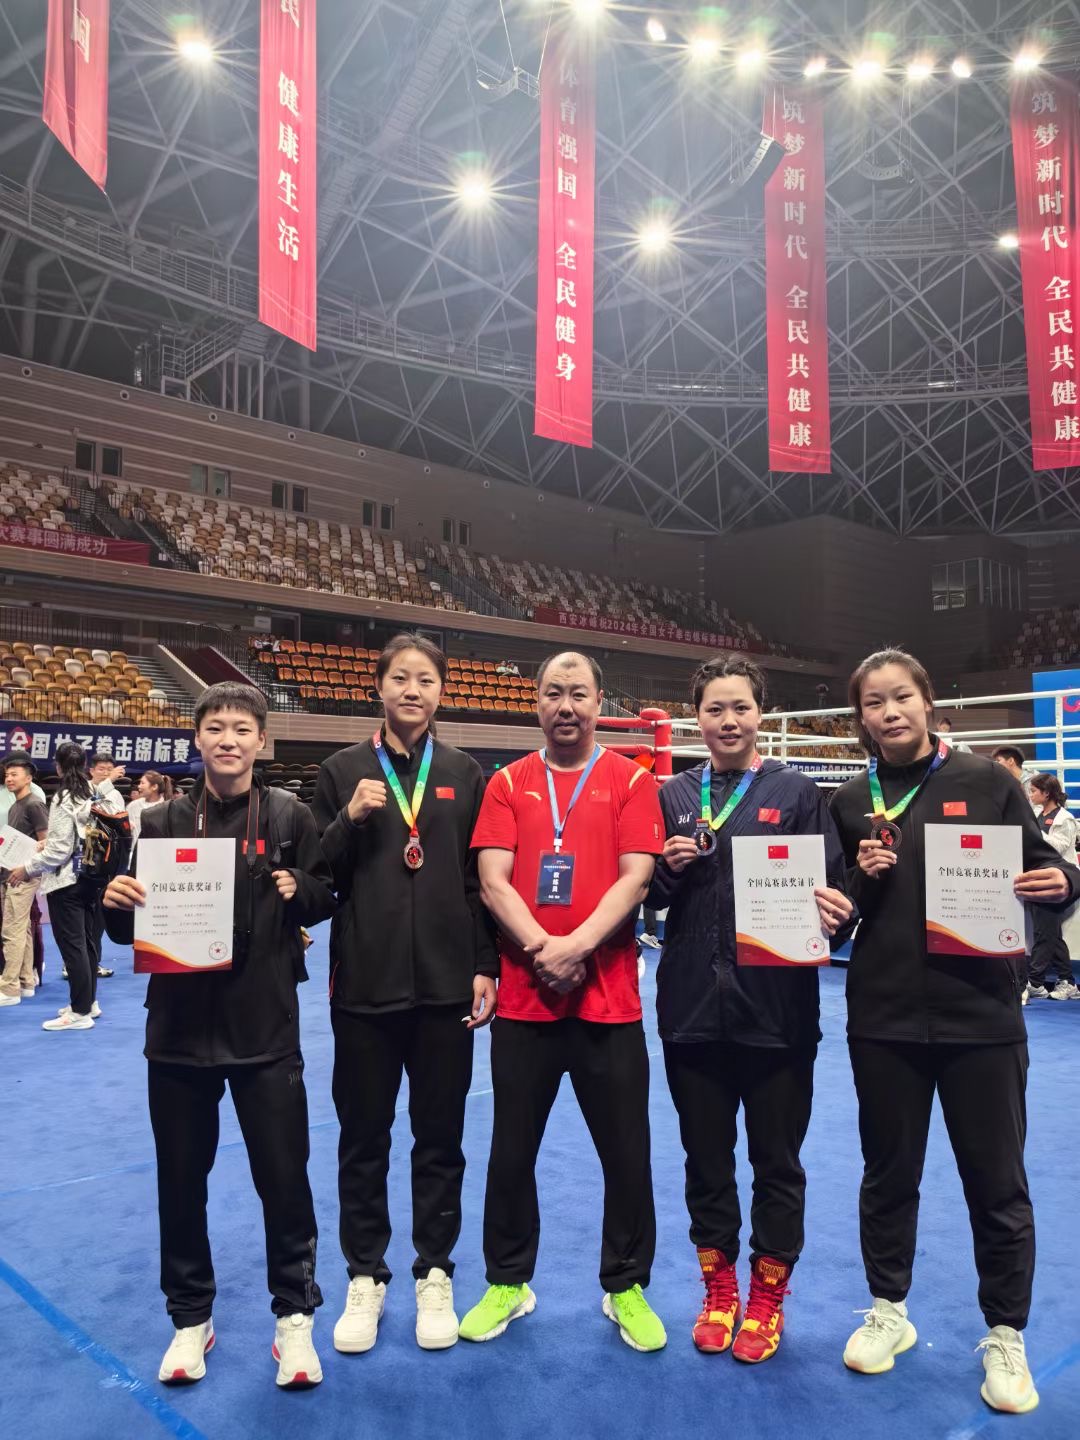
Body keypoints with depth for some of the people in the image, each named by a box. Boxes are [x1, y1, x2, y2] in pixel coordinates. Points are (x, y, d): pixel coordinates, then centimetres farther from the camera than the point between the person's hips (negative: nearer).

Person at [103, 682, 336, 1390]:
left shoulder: (290, 816, -1)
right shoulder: (162, 821, 3)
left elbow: (326, 899, 4)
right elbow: (130, 928, 6)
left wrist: (298, 891, -16)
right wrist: (118, 903, -15)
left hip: (266, 1026, -2)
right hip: (179, 1023, 2)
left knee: (284, 1177, 6)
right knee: (181, 1179, 14)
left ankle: (295, 1314, 27)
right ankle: (191, 1317, 35)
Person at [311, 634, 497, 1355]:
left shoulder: (465, 774, 4)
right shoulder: (345, 771, 2)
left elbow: (482, 879, 5)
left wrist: (485, 967, 0)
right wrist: (349, 820, -15)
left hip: (446, 984, 0)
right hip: (365, 984, 0)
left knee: (441, 1138, 12)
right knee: (364, 1139, 11)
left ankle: (435, 1274, 29)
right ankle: (366, 1277, 30)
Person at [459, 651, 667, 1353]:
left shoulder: (631, 781, 1)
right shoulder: (508, 784, 5)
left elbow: (635, 876, -7)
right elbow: (493, 881, -3)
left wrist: (577, 946, -18)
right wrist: (541, 948, -16)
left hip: (609, 1000, -1)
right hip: (522, 998, 2)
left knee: (627, 1152, 9)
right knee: (512, 1149, 13)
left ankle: (627, 1287, 30)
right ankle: (508, 1282, 33)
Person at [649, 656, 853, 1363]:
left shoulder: (797, 792, -1)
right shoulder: (674, 795, 6)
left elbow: (831, 888, -3)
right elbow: (651, 896, 9)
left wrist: (832, 909, -24)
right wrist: (670, 868, -11)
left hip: (776, 1007, -2)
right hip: (692, 1006, 2)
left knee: (777, 1162, 12)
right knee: (706, 1158, 16)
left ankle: (767, 1296, 33)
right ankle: (719, 1289, 36)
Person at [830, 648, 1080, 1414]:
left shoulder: (986, 781, -2)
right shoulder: (850, 802, 3)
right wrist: (861, 880, -13)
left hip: (981, 1012, -1)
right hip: (884, 1016, 2)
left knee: (997, 1183, 10)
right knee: (888, 1172, 16)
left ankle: (1006, 1336, 31)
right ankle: (889, 1310, 37)